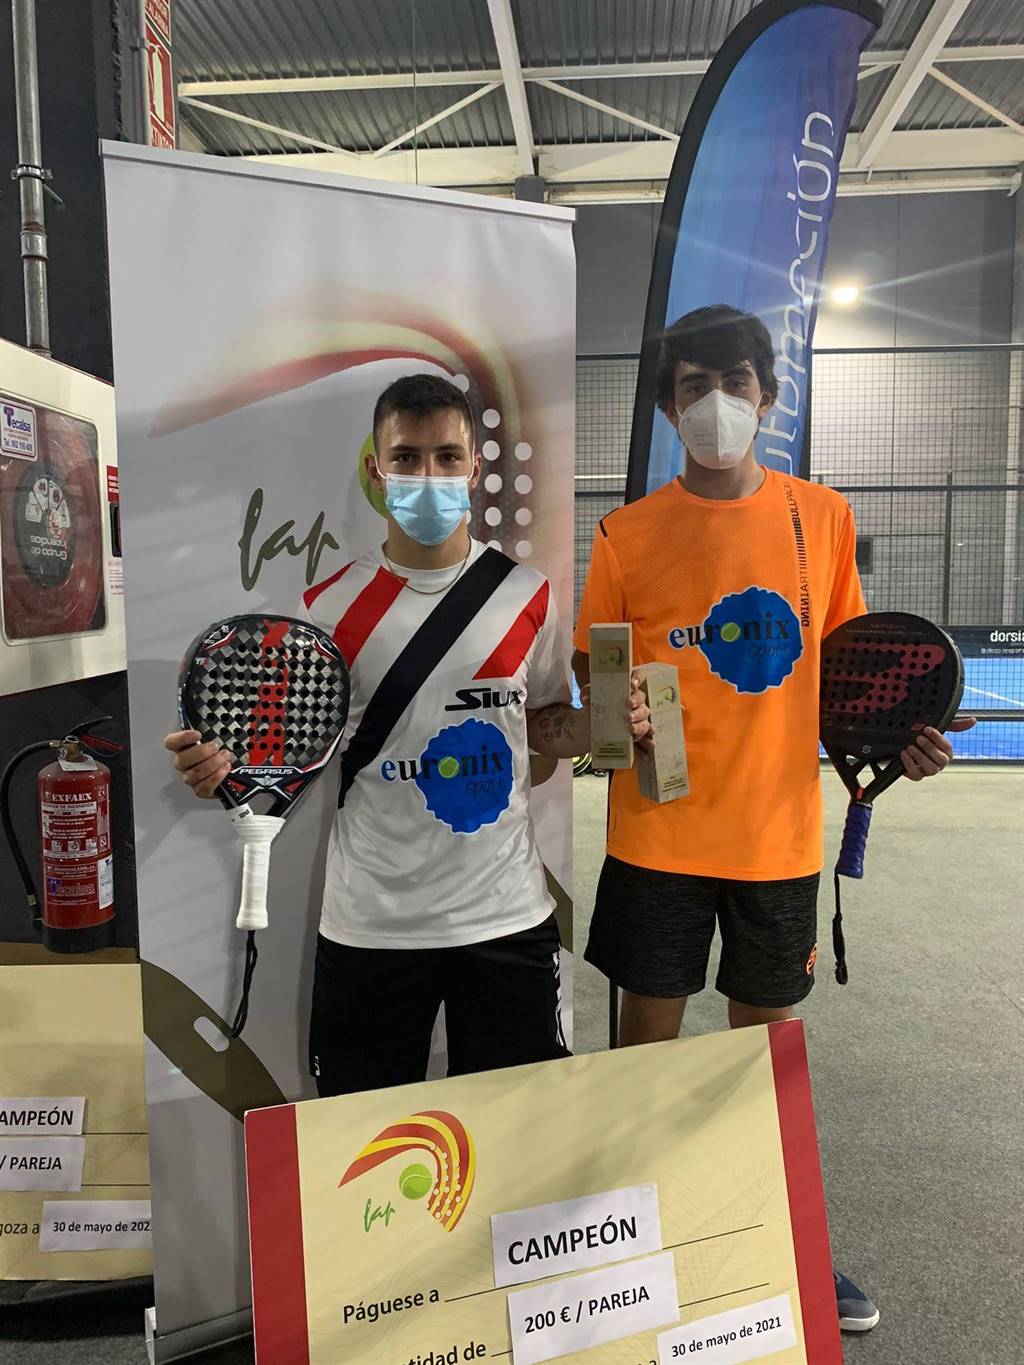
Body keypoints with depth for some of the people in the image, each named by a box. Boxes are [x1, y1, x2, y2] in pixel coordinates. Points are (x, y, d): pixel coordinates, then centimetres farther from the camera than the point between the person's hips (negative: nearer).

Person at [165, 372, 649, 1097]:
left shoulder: (528, 594, 1)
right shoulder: (330, 605, -3)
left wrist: (602, 722, -9)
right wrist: (222, 764, -17)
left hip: (507, 914, 1)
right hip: (370, 923, 0)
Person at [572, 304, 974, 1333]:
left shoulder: (822, 516, 2)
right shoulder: (628, 536, -4)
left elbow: (841, 659, 11)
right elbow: (595, 676, 1)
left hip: (779, 831, 2)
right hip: (660, 833, -1)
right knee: (649, 1035, 12)